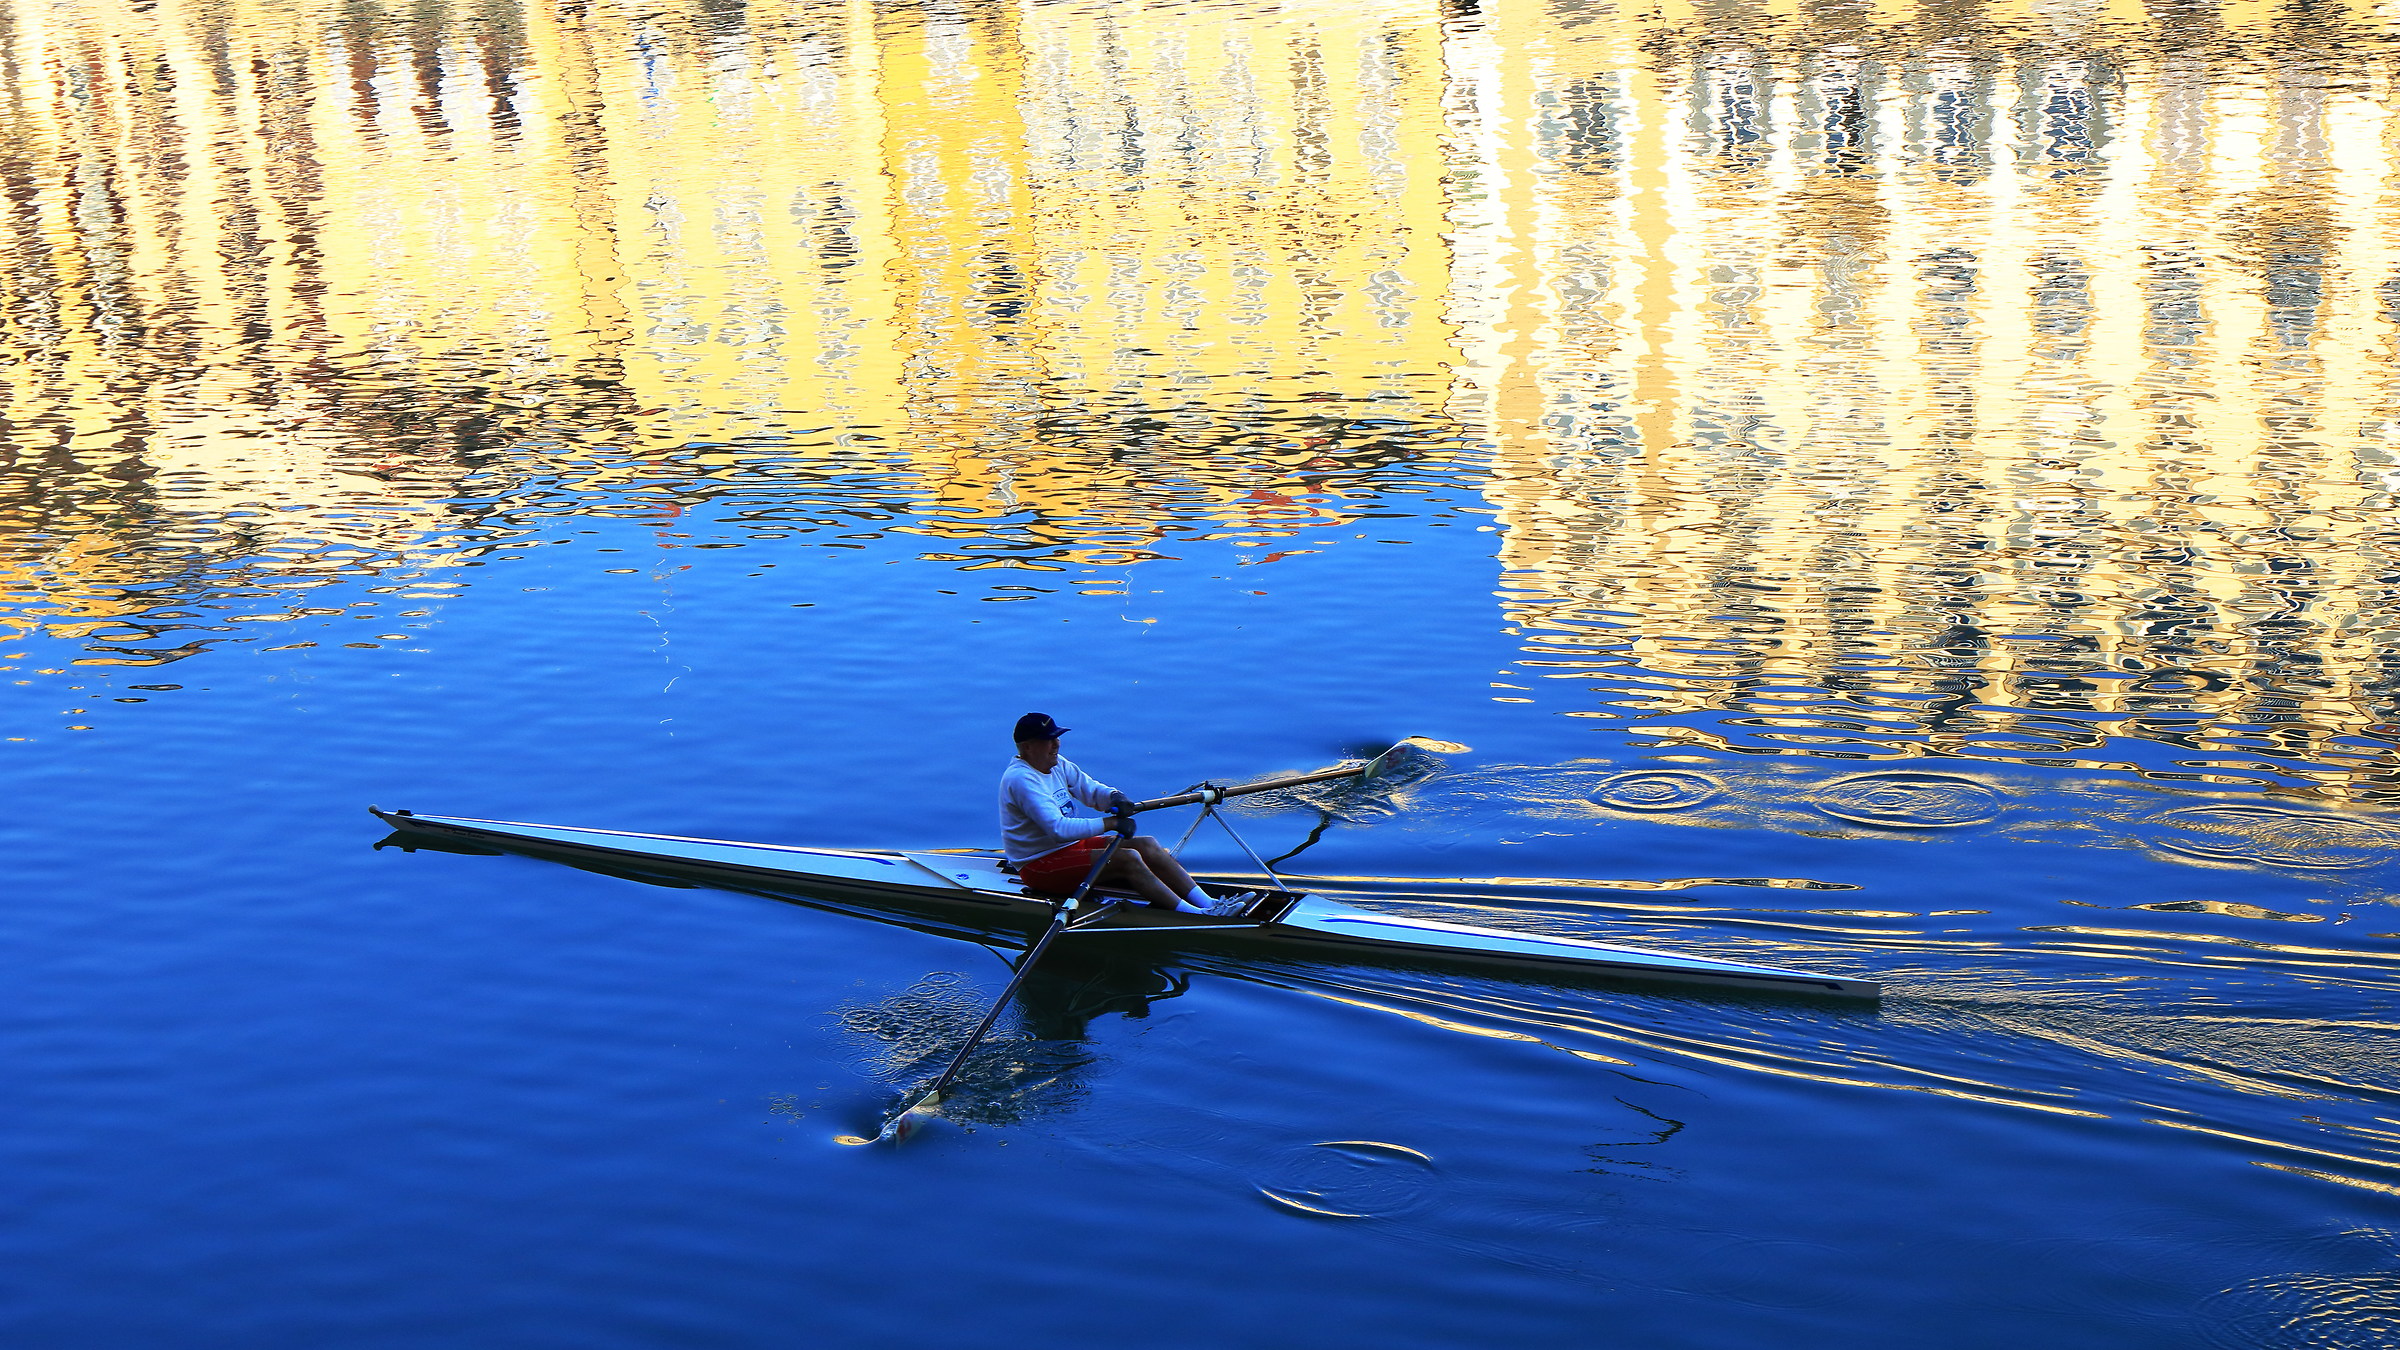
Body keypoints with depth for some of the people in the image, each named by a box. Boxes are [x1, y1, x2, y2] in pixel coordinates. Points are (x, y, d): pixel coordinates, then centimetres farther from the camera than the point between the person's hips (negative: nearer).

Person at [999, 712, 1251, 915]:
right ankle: (1197, 916, -25)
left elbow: (1091, 789, 11)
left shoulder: (1057, 765, 8)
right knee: (1127, 859, -24)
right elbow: (1058, 828, -30)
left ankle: (1208, 902, -9)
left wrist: (1114, 797, -14)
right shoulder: (1021, 779, -22)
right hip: (1040, 865, -10)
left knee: (1148, 846, -3)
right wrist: (1109, 823, -29)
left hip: (1071, 845, 10)